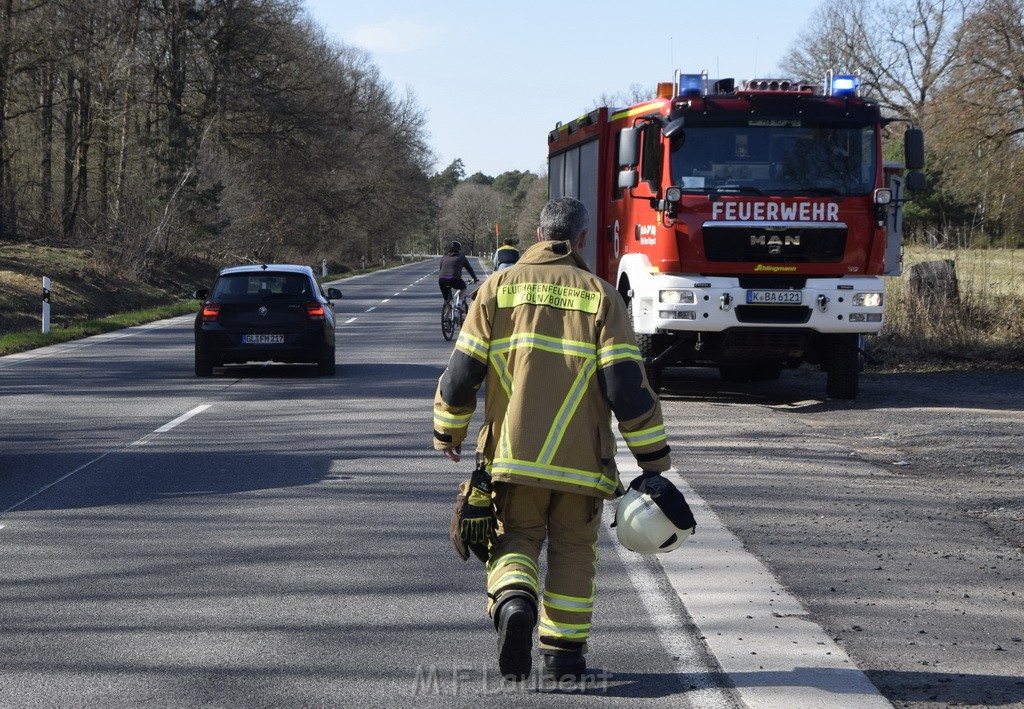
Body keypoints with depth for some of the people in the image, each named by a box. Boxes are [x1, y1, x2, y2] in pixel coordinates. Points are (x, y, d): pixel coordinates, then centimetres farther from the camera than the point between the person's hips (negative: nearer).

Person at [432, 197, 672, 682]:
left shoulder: (498, 288, 3)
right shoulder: (600, 296, -1)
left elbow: (461, 374, 3)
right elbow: (626, 386, -7)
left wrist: (447, 433, 19)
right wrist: (653, 460, 0)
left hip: (513, 454, 1)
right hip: (580, 460, -1)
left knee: (516, 538, 13)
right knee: (573, 551, 13)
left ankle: (513, 602, -16)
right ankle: (563, 656, 13)